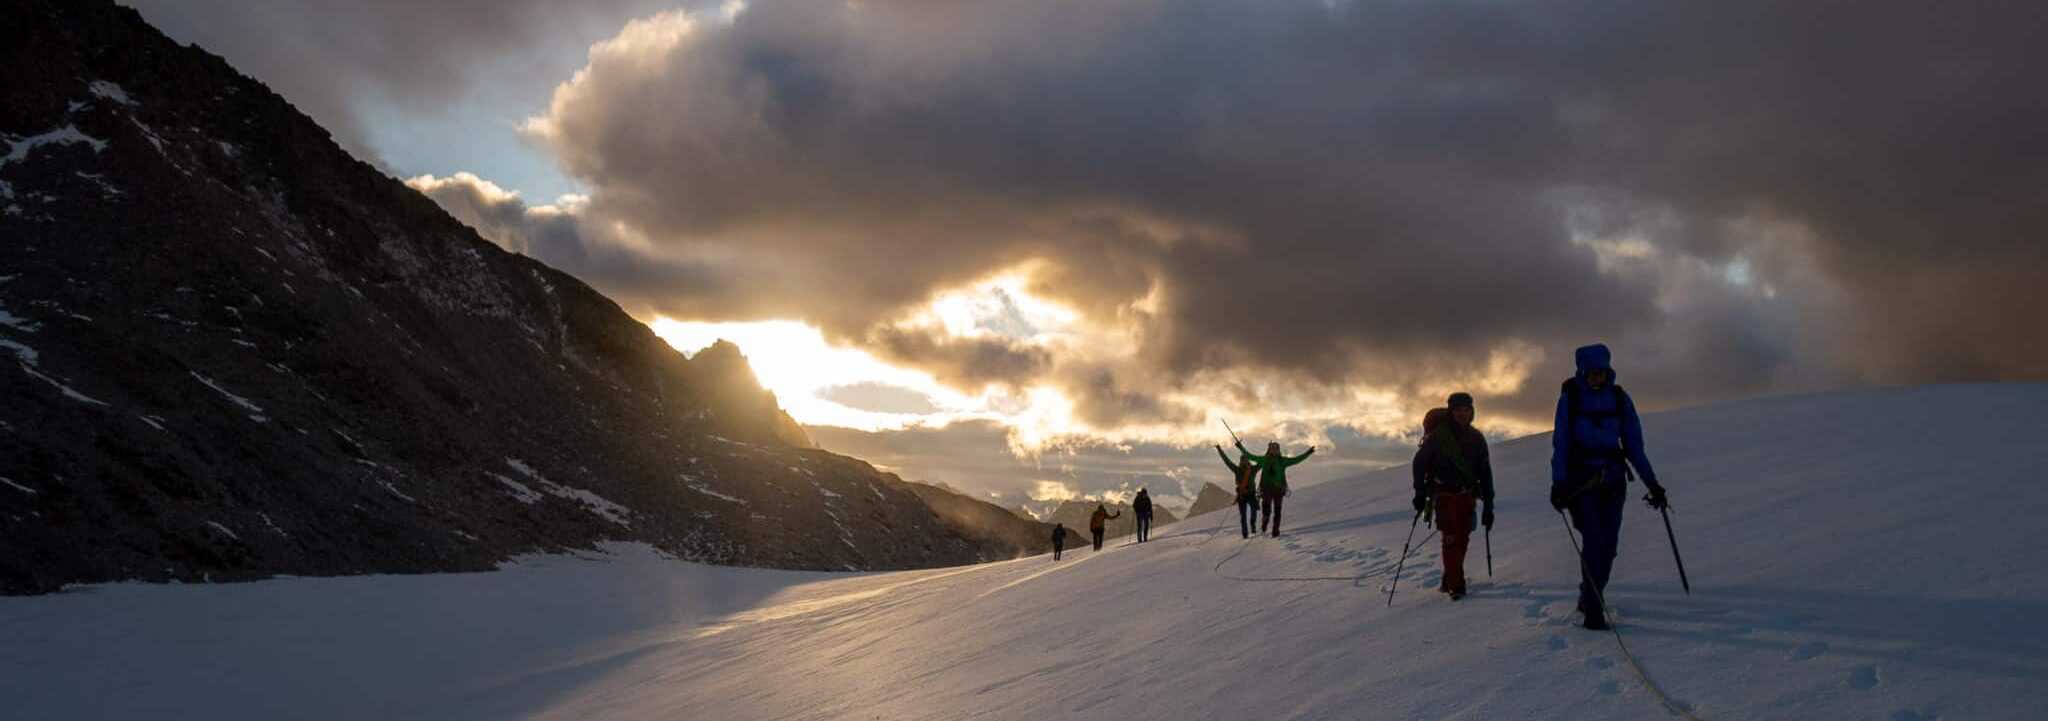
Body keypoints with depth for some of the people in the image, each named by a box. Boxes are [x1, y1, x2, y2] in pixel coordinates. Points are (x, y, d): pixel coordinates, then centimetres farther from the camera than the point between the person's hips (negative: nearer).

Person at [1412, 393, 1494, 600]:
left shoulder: (1476, 438, 5)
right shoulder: (1438, 435, -7)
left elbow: (1485, 472, 8)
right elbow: (1419, 462, 0)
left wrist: (1488, 504, 4)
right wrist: (1420, 492, -8)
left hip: (1467, 495, 4)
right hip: (1445, 494, -4)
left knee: (1462, 539, 4)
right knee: (1451, 538, -13)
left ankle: (1450, 580, 19)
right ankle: (1456, 585, -12)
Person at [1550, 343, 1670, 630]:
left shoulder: (1619, 399, 4)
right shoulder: (1570, 397, -3)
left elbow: (1634, 445, 6)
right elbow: (1561, 443, -5)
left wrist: (1652, 483, 1)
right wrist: (1558, 484, -14)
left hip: (1612, 480, 3)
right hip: (1581, 478, -3)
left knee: (1607, 545, 0)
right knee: (1594, 540, -15)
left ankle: (1590, 599, 20)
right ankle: (1593, 608, -10)